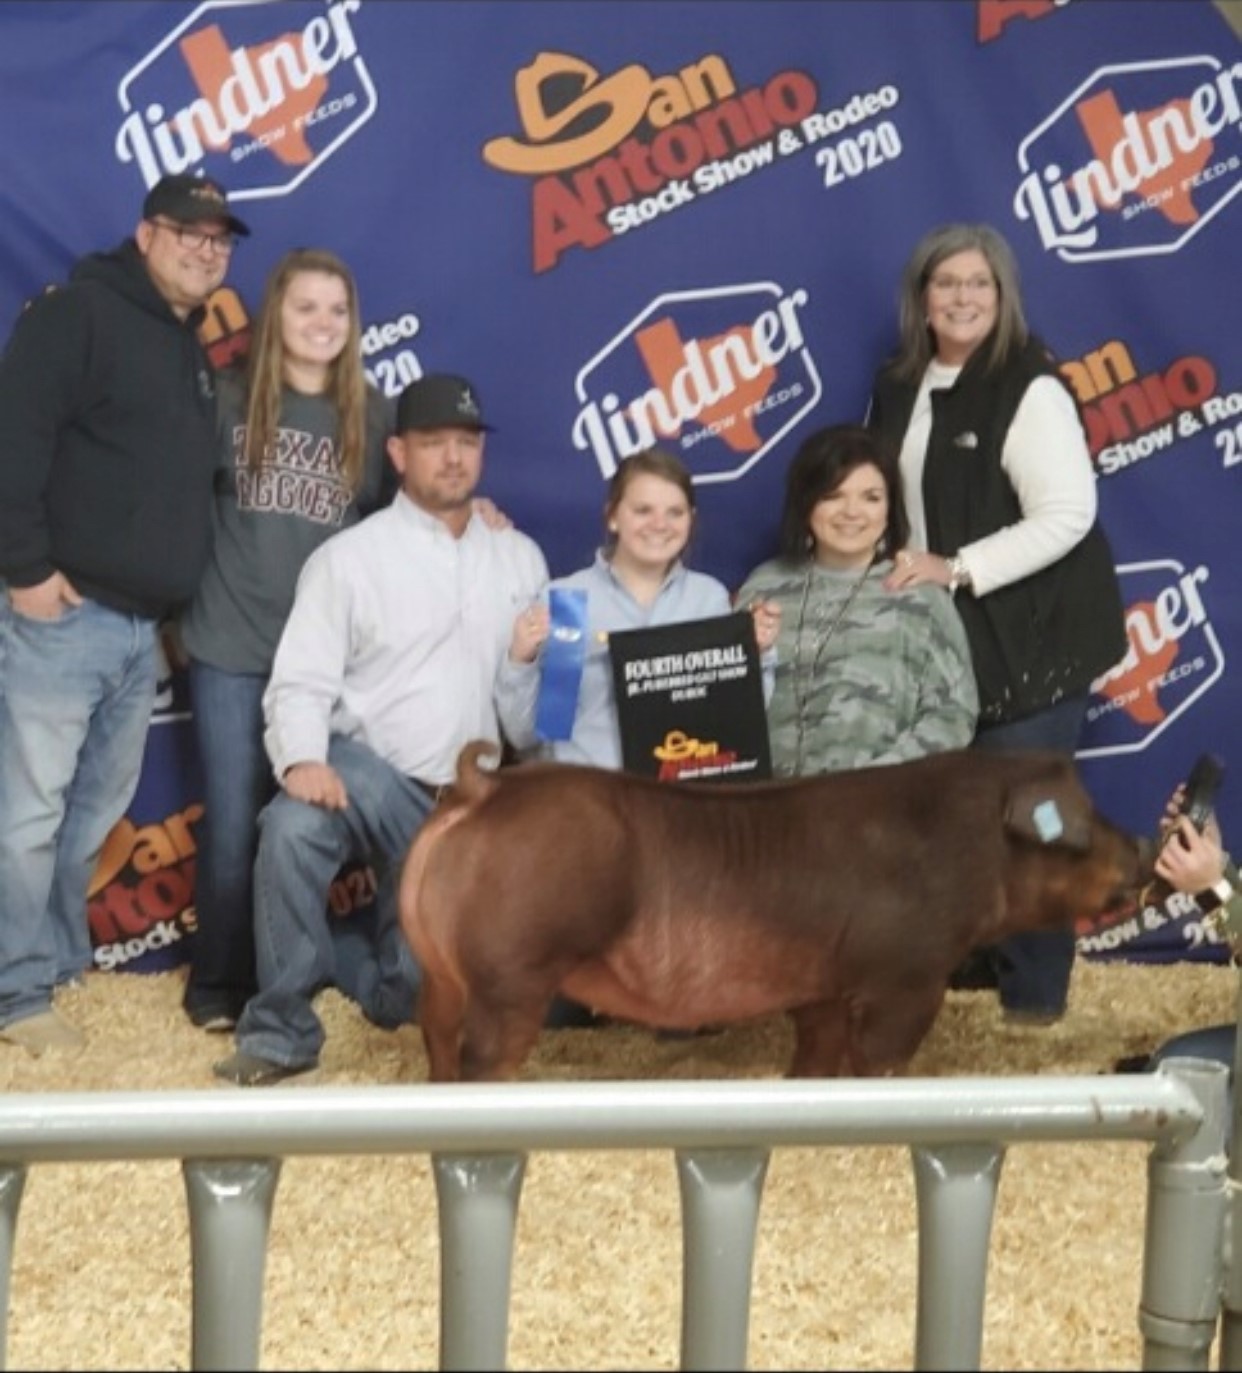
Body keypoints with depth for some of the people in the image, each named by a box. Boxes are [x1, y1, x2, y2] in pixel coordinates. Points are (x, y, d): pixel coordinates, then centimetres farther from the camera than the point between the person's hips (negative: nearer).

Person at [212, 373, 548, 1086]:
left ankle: (397, 994, 42)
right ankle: (281, 1030, -23)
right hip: (369, 768, -3)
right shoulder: (349, 556, -2)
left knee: (428, 988, 3)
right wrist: (302, 759, -28)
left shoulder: (520, 558, 11)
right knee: (292, 827, -37)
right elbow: (302, 681, -8)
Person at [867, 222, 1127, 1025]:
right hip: (936, 637, 6)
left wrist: (957, 569, -24)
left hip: (1031, 637, -6)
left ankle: (1035, 989, 14)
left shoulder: (1030, 388, -14)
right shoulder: (899, 387, 8)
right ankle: (969, 959, 29)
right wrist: (889, 570, 3)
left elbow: (1067, 515, -20)